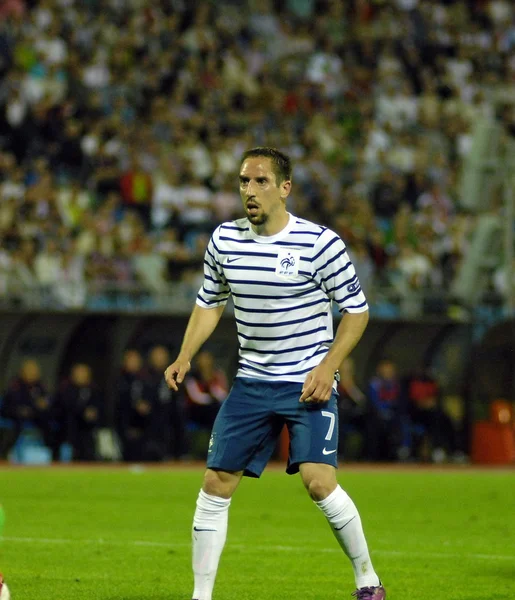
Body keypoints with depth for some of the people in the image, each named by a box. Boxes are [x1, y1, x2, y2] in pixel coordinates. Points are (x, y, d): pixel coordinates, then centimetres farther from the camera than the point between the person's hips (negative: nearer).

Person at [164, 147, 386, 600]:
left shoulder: (320, 243, -12)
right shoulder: (224, 240, 2)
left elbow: (357, 309, -5)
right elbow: (210, 303, 17)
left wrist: (327, 368, -15)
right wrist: (185, 356, 4)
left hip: (308, 384, -5)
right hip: (252, 383, 5)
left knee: (319, 482, -18)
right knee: (216, 485, 0)